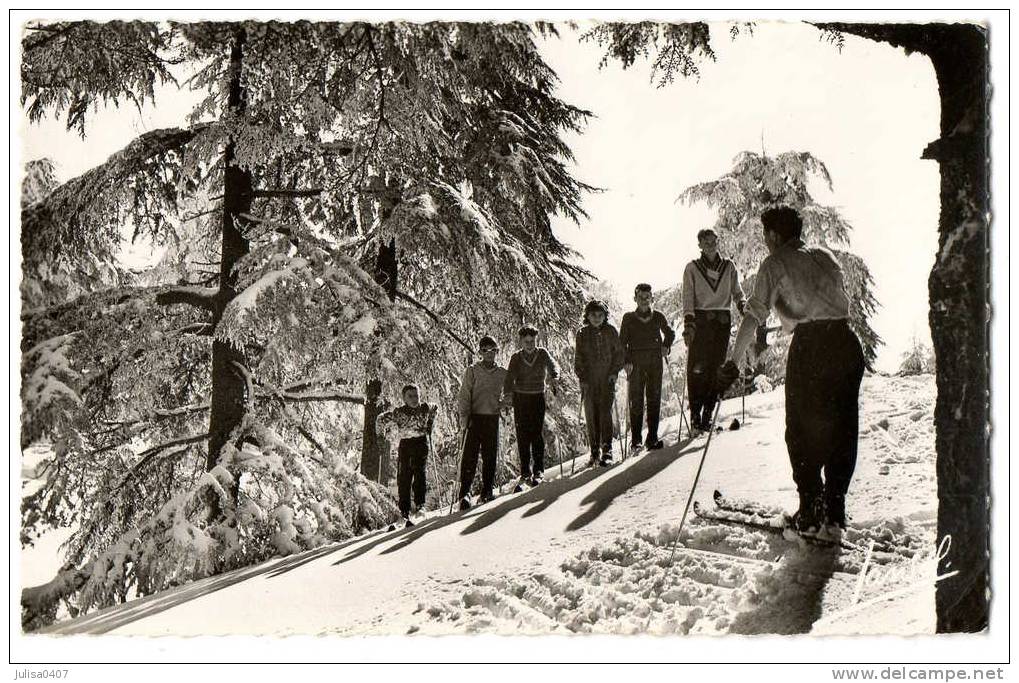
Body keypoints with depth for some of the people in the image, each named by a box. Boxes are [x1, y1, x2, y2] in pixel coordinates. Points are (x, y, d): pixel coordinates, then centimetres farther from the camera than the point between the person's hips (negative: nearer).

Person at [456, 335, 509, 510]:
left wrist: (502, 403, 10)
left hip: (493, 418, 3)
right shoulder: (472, 371, 5)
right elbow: (464, 395, 0)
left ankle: (487, 491, 14)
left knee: (490, 456, 4)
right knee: (470, 455, -9)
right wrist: (464, 415, -11)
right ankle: (465, 492, -8)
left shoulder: (502, 374, 13)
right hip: (475, 417, -3)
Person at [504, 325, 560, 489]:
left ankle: (538, 470, -1)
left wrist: (553, 377, -34)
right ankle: (525, 472, 7)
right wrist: (507, 394, -22)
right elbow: (510, 378, -6)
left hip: (538, 397, -1)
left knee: (536, 433, -7)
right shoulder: (516, 358, 2)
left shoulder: (542, 354, 3)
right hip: (520, 398, 1)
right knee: (522, 435, 0)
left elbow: (553, 366, -12)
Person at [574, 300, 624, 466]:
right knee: (591, 415, 1)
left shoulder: (611, 331, 6)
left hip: (607, 379, -1)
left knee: (605, 412, -12)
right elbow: (578, 358, 7)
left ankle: (607, 451, -11)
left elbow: (619, 353, 10)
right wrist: (581, 377, -2)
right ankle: (594, 451, 9)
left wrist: (614, 372, -2)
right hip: (589, 381, 1)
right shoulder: (582, 334, 6)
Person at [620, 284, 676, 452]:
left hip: (655, 362, 2)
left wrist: (666, 346, 7)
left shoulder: (658, 317, 11)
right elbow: (622, 342, 5)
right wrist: (626, 361, -7)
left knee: (654, 400, -2)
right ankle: (635, 439, 2)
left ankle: (652, 438, -1)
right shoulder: (628, 318, 7)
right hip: (635, 364, -2)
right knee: (635, 401, -4)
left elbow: (670, 333, 26)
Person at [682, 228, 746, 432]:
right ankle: (695, 413, -5)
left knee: (716, 368, -1)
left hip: (723, 320, 2)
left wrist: (743, 307, -8)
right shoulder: (692, 268, 7)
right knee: (697, 369, -10)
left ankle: (708, 414, 3)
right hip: (700, 320, -2)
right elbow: (688, 298, 0)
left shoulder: (729, 267, 15)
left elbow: (737, 292, 12)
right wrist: (688, 323, -11)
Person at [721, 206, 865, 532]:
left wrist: (733, 362, -6)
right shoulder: (825, 255, 21)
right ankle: (835, 512, 13)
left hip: (810, 346, -5)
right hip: (847, 343, 5)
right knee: (843, 428, 10)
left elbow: (754, 315, -6)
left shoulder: (775, 263, 4)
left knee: (802, 430, 6)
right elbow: (843, 301, 22)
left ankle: (811, 511, 3)